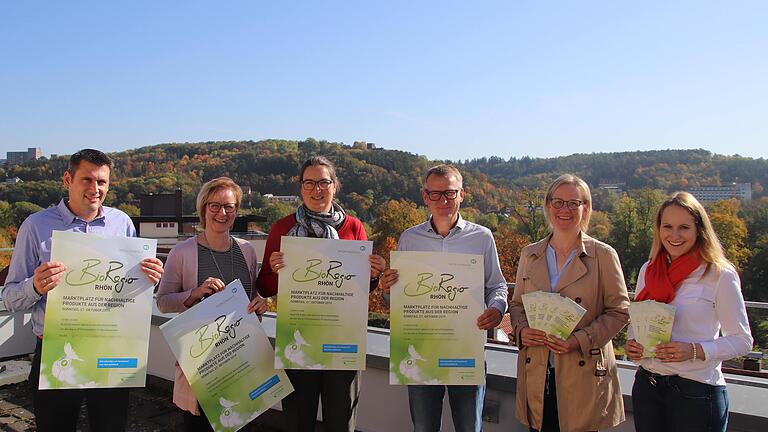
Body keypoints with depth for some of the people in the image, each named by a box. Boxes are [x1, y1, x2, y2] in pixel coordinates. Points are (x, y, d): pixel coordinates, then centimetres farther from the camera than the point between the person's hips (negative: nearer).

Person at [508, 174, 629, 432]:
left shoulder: (603, 255, -2)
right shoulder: (529, 254, 8)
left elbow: (619, 311, -3)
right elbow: (517, 304, 15)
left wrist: (580, 340, -15)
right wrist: (521, 330, -6)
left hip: (584, 376, -3)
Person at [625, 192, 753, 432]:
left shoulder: (720, 275, -8)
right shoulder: (648, 270, 5)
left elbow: (742, 340, -6)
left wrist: (695, 351, -21)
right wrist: (632, 345, -5)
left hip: (696, 390, -4)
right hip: (647, 385, 4)